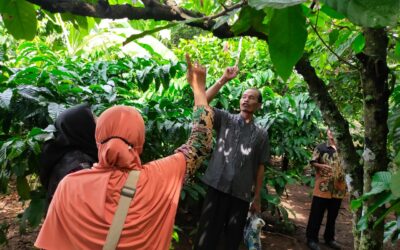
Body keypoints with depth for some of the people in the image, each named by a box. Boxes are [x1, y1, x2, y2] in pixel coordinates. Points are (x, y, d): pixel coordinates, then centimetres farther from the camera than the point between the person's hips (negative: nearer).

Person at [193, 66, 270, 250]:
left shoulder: (261, 134, 8)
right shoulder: (225, 119, 4)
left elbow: (260, 167, 9)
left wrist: (257, 197, 8)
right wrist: (223, 80, -15)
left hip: (241, 194, 2)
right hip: (217, 187, -1)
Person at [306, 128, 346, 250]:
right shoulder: (321, 148, -3)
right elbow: (313, 162, -4)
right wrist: (321, 166, -23)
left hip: (338, 188, 4)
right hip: (322, 187, -4)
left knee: (333, 215, 16)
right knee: (316, 214, 3)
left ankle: (329, 238, 31)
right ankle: (312, 239, 13)